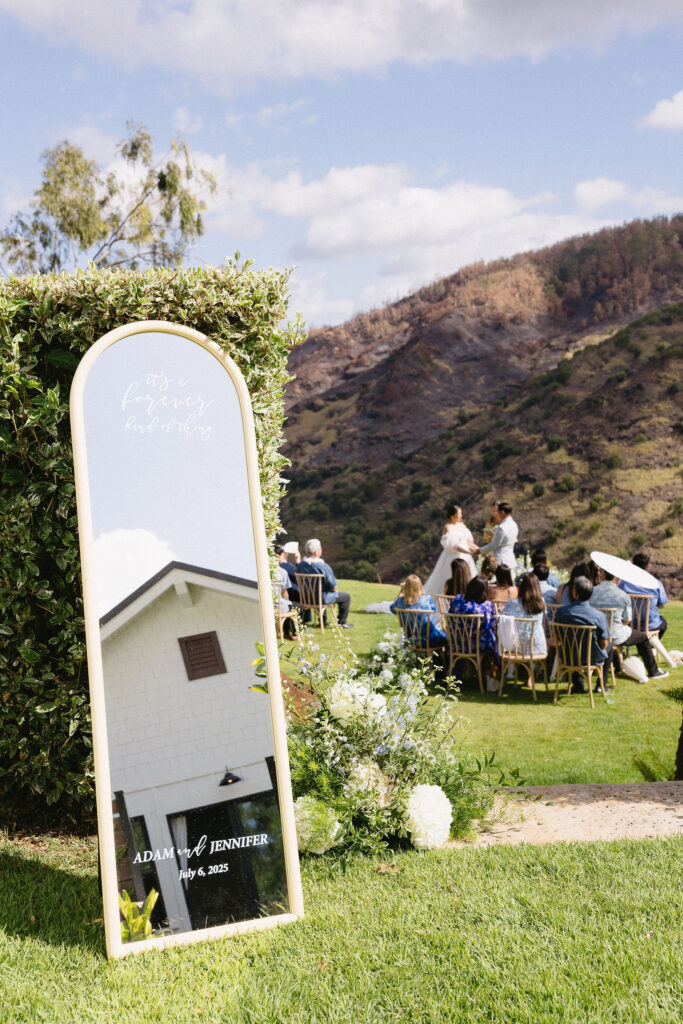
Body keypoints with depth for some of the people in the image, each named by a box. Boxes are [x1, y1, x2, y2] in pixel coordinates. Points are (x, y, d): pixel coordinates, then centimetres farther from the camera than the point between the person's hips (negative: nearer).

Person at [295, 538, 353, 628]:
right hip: (323, 598, -7)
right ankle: (342, 623, 24)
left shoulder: (300, 565, -10)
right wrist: (334, 589, 3)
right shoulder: (323, 567, -28)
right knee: (346, 596, 15)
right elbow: (333, 587, -20)